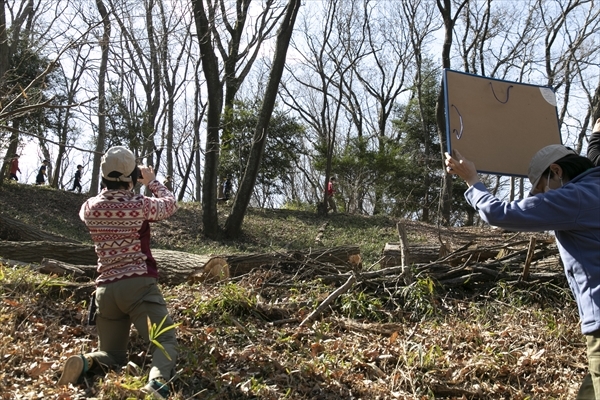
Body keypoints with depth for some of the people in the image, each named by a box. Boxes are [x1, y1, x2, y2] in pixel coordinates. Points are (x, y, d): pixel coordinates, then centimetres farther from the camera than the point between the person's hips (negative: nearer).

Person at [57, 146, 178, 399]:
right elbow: (171, 204, 11)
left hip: (105, 289, 5)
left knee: (112, 354, 18)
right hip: (139, 285, -5)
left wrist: (116, 187, 28)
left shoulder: (90, 207, 3)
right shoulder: (140, 206, -9)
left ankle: (85, 363, -16)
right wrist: (152, 181, 23)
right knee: (166, 340, -1)